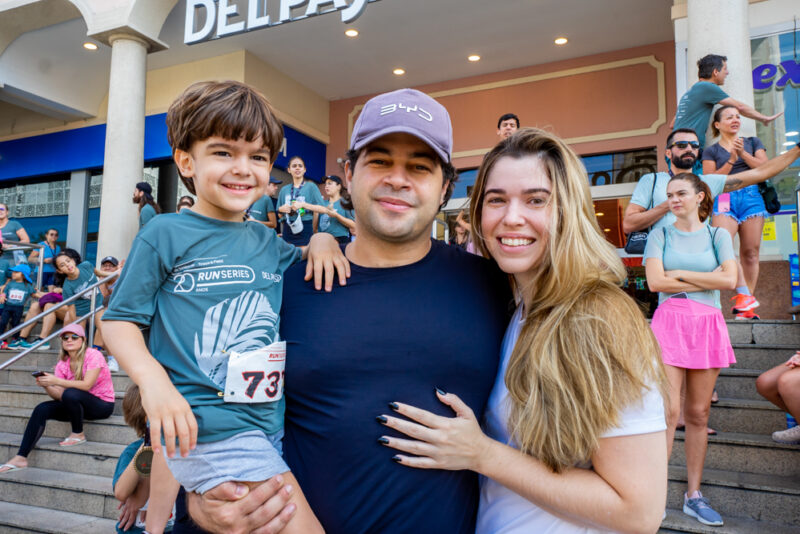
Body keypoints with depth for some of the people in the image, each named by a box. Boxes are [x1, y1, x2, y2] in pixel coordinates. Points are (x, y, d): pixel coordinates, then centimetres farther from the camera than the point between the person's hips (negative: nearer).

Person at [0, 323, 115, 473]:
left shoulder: (93, 355, -14)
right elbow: (59, 396, -2)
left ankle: (78, 434, -10)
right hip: (77, 405, 7)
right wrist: (46, 386, -21)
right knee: (42, 409, -11)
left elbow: (87, 385, -24)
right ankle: (21, 458, -9)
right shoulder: (62, 363, 5)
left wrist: (57, 381, -29)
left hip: (102, 404, -7)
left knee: (70, 394, -32)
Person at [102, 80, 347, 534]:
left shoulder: (268, 243, 11)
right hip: (206, 425, -6)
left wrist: (320, 240, 5)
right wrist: (154, 380, -19)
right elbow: (119, 320, -2)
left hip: (271, 422, 6)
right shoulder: (166, 235, -4)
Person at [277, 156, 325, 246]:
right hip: (288, 230, 4)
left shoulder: (311, 186, 2)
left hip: (305, 229, -3)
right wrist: (281, 209, -3)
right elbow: (280, 214, 19)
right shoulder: (284, 189, 13)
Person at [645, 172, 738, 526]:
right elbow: (655, 281, -6)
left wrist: (679, 274, -4)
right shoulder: (661, 235, 7)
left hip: (707, 325, 2)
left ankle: (694, 494, 17)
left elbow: (730, 279, -4)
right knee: (668, 411, -9)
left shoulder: (717, 235, 12)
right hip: (669, 322, -2)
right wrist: (708, 279, -3)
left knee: (698, 414, 6)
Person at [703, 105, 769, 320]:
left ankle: (745, 306, 0)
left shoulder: (753, 142, 20)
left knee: (750, 252, -3)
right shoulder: (711, 151, 14)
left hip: (751, 196, 2)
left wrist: (743, 153, -5)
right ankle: (743, 294, -23)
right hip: (724, 200, -1)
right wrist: (731, 160, -8)